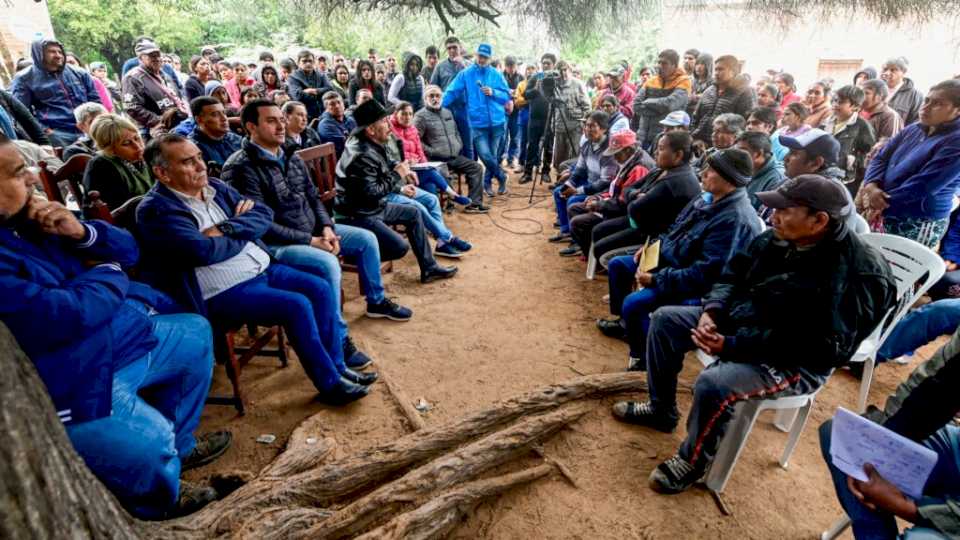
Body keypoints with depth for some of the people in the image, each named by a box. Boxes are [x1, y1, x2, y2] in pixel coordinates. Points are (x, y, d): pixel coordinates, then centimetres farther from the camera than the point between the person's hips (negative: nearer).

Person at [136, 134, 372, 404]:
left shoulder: (215, 187, 10)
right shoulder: (155, 209, -11)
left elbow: (264, 214, 4)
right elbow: (203, 251, -25)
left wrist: (225, 230, -13)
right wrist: (243, 235, -8)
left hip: (262, 268, 8)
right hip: (224, 293, -8)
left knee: (320, 289, -5)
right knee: (297, 306, -23)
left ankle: (336, 366, 8)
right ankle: (330, 384, -6)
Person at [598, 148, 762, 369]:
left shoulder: (736, 219, -28)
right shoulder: (708, 198, 2)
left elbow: (705, 274, -31)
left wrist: (656, 279, -27)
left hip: (697, 287, -10)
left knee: (634, 303, -29)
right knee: (617, 264, 14)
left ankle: (642, 361, -4)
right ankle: (623, 321, 32)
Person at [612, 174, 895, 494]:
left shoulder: (855, 274, -27)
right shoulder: (777, 239, -4)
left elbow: (812, 347, -28)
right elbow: (733, 274, 8)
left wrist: (732, 346, -29)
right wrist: (712, 310, -11)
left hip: (794, 362, -8)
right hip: (740, 320, 9)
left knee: (714, 383, -34)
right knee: (664, 319, 3)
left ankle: (693, 462, -2)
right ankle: (662, 410, 18)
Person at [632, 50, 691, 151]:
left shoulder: (683, 82, -1)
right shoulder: (651, 81, 12)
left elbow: (670, 104, -18)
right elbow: (636, 105, 2)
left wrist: (648, 102, -4)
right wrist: (660, 108, -7)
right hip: (644, 137, 5)